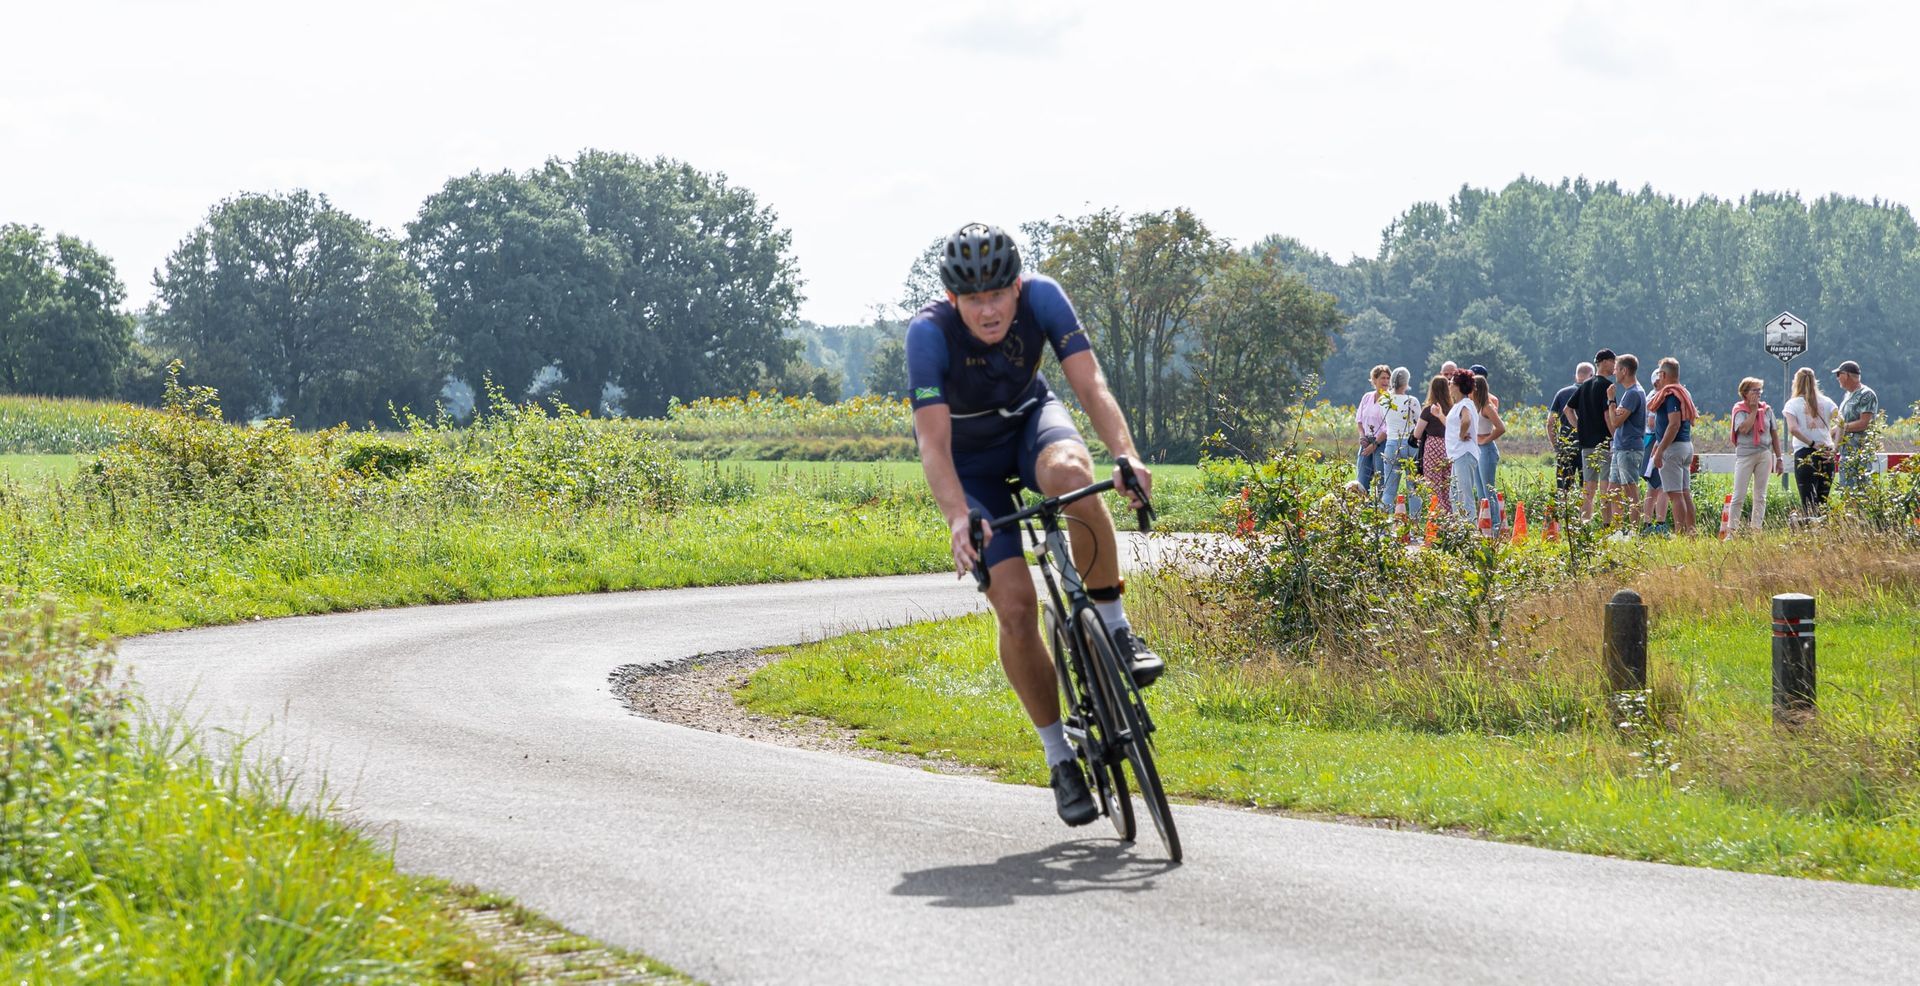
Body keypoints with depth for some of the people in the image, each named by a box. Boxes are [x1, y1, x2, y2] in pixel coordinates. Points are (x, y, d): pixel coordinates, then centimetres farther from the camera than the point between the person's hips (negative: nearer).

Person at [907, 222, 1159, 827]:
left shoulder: (1041, 297, -25)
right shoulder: (929, 333, -31)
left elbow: (1090, 383, -30)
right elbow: (933, 444, -36)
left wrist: (1127, 455, -47)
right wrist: (958, 521, -51)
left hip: (1031, 420, 1)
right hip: (971, 460, -1)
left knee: (1070, 471, -38)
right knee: (1015, 608, -15)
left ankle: (1114, 628, -19)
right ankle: (1061, 758, 2)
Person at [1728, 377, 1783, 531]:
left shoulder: (1767, 410, 8)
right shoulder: (1739, 410, -2)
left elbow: (1774, 434, 12)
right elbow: (1744, 428, -21)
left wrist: (1778, 458, 10)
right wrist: (1754, 409, -11)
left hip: (1764, 454, 4)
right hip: (1745, 455, -4)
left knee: (1760, 496, 6)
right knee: (1739, 496, -3)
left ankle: (1755, 528, 11)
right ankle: (1733, 528, 0)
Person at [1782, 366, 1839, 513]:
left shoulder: (1793, 404, 1)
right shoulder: (1826, 401, 9)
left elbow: (1793, 429, -15)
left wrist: (1813, 444, -10)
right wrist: (1835, 445, -2)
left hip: (1804, 455, -3)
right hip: (1826, 455, 3)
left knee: (1809, 503, -5)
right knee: (1822, 502, 9)